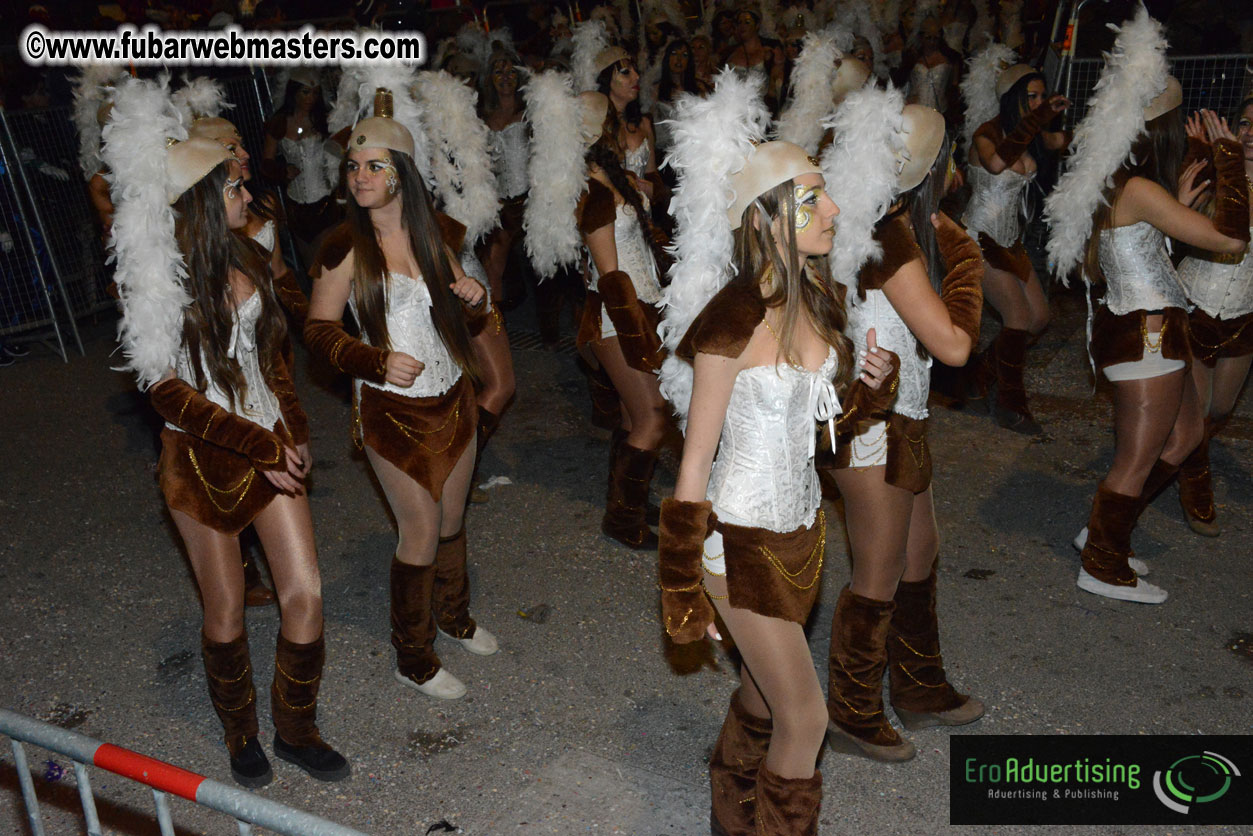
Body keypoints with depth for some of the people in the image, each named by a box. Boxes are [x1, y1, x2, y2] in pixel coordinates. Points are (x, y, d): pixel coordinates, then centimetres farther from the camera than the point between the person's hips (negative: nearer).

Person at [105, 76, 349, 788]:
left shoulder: (250, 259, 3)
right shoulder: (160, 281, -14)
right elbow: (169, 391, -15)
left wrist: (295, 432, 2)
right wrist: (262, 447, -16)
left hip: (273, 447, 5)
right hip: (204, 459, -5)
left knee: (306, 592, 3)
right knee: (226, 612, 10)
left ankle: (297, 729, 26)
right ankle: (241, 736, 35)